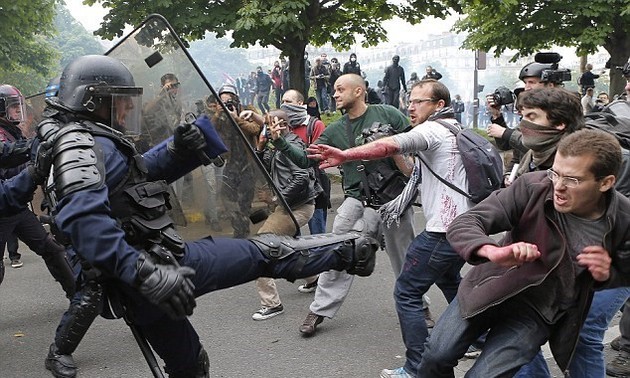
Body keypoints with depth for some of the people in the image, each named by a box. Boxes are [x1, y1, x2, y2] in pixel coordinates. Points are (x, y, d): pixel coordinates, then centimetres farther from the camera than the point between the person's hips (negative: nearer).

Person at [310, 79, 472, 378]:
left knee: (406, 293, -3)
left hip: (442, 230, -10)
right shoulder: (456, 130, 18)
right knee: (449, 281, 31)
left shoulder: (432, 130, -12)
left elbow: (392, 145, -30)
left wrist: (346, 155, -42)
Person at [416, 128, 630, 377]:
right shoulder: (532, 188, -21)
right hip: (491, 286, 1)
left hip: (538, 312, 0)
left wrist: (607, 274, -20)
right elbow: (462, 224, -24)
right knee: (436, 356, -6)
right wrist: (494, 252, -46)